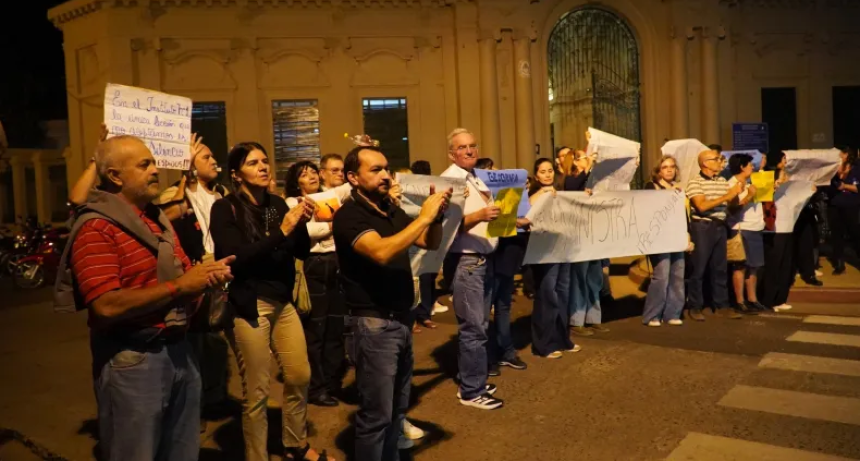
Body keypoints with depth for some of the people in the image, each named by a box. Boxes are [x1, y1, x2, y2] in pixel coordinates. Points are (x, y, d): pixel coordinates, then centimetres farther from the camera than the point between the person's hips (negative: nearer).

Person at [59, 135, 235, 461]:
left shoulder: (158, 219, 13)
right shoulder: (96, 228, -14)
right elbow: (106, 306, -24)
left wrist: (206, 275, -2)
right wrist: (179, 286, -22)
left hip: (178, 349, 8)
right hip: (131, 360, -8)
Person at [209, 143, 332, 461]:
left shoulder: (277, 203, 8)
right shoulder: (225, 209, -7)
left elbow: (302, 252, 7)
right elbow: (236, 258, -20)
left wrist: (302, 224, -13)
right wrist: (281, 231, -23)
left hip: (283, 302, 6)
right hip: (248, 306, -6)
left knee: (300, 376, 12)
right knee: (256, 391, 2)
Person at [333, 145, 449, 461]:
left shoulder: (392, 210, 10)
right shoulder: (349, 215, -13)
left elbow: (431, 244, 13)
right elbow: (381, 252, -29)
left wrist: (436, 214, -5)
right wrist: (423, 217, -24)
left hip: (401, 319, 8)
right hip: (374, 324, -8)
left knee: (397, 408, 17)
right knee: (376, 414, 1)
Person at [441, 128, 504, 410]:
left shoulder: (478, 179, 17)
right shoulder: (448, 180, -9)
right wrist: (480, 215, -31)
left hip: (484, 258, 9)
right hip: (464, 261, -9)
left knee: (479, 325, 14)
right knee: (473, 328, -7)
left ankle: (473, 382, 25)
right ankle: (472, 392, 4)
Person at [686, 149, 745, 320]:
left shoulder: (723, 181, 12)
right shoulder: (695, 182, -7)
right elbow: (702, 206, -18)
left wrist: (736, 194, -7)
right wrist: (726, 196, -19)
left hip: (720, 226, 6)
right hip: (702, 227, -6)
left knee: (720, 267, 10)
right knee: (699, 268, -1)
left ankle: (722, 304, 19)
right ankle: (695, 306, 7)